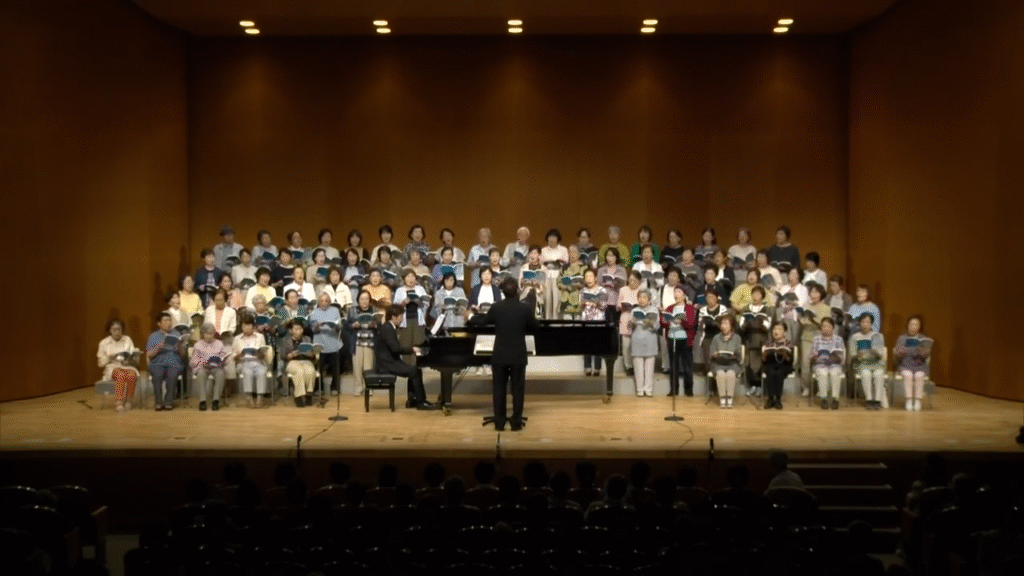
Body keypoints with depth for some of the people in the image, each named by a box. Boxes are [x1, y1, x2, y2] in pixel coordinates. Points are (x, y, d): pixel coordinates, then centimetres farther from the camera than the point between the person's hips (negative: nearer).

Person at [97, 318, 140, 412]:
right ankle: (118, 402, -38)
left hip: (127, 366, 1)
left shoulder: (128, 340, 13)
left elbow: (135, 359, 10)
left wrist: (131, 358, -14)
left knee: (132, 375, -37)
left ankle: (128, 400, -23)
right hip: (112, 367, -1)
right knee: (120, 375, -39)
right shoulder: (104, 343, 9)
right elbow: (100, 362, 9)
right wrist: (109, 358, -11)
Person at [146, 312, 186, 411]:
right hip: (158, 363, 0)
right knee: (158, 374, -35)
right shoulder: (153, 336, 15)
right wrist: (158, 348, -10)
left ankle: (169, 402, -30)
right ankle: (158, 402, -28)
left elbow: (182, 354, 11)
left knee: (172, 374, -35)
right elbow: (149, 356, 7)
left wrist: (180, 346, -9)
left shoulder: (176, 335, 18)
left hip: (174, 363, 0)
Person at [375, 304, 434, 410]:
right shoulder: (386, 329, -16)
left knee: (416, 370, 7)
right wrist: (412, 349, -12)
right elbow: (395, 348, -24)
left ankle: (412, 400, 9)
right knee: (415, 371, -17)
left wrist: (412, 349, 4)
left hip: (391, 362, 10)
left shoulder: (390, 328, 16)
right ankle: (420, 402, -9)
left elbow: (397, 348, 17)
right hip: (387, 364, -10)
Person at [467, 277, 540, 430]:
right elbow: (536, 327, 2)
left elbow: (483, 321, 10)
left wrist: (471, 317, 31)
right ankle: (516, 422, 10)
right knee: (517, 389, 7)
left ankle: (499, 422, 13)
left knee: (499, 389, 10)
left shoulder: (496, 307, -7)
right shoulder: (525, 308, -9)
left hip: (500, 355, 1)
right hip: (518, 355, -1)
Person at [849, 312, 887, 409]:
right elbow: (851, 355, 4)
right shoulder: (854, 337, 9)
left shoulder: (878, 336, 11)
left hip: (875, 362, 1)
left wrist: (876, 354, -22)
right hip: (861, 363, -1)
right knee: (866, 373, -35)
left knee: (878, 373, -33)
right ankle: (869, 401, -33)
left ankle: (878, 401, -34)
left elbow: (881, 354, 2)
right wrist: (857, 356, -20)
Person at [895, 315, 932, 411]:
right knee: (908, 374, -33)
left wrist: (922, 352, -25)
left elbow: (926, 355, -2)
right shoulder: (902, 338, 10)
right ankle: (909, 401, -29)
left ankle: (918, 401, -26)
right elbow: (896, 355, 4)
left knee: (919, 375, -32)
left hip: (920, 365, 0)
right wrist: (897, 353, -20)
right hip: (905, 365, 0)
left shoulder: (924, 340, 10)